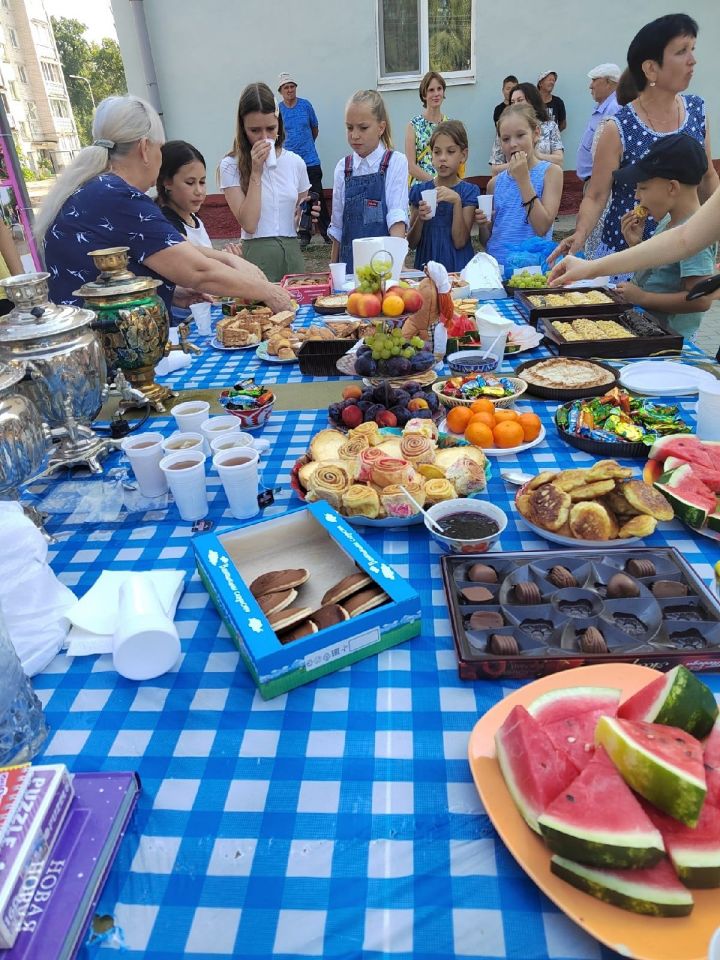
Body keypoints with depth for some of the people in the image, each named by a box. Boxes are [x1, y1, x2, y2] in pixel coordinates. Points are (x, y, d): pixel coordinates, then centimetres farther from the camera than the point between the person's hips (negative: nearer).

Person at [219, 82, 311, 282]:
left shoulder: (295, 162, 7)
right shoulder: (231, 166, -1)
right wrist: (256, 171, -11)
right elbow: (249, 224, -12)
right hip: (256, 254, -3)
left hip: (292, 252, 3)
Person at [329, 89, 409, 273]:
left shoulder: (395, 162, -2)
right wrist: (334, 269, 9)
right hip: (349, 259, 3)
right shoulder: (343, 167, 7)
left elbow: (397, 216, -13)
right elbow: (337, 225, 10)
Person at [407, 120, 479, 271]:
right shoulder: (419, 190, 6)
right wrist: (420, 219, -13)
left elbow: (460, 242, -7)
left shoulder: (469, 191, 3)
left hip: (458, 266, -1)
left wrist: (456, 201, -15)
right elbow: (411, 243, 5)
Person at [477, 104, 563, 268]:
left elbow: (542, 228, -10)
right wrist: (483, 225, -4)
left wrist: (523, 179, -9)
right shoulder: (496, 183, 12)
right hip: (496, 263, 3)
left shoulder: (550, 172, 3)